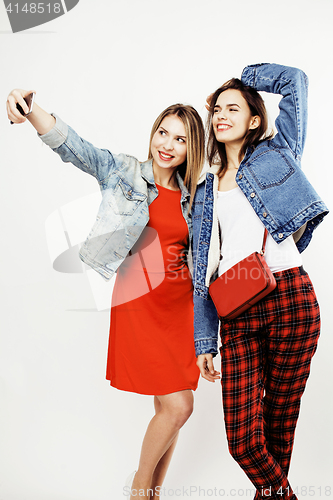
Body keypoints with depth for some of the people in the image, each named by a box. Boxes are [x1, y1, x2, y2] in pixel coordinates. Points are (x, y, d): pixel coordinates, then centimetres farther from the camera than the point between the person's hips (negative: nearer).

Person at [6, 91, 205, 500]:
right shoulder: (122, 173, -3)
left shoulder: (191, 195, 9)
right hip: (141, 302, -5)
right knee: (177, 406, -7)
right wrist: (29, 111, -34)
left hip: (181, 304, 5)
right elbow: (73, 146, -17)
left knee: (171, 408, 9)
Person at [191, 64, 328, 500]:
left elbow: (294, 80, 8)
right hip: (236, 312, 3)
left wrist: (238, 78, 22)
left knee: (280, 422, 7)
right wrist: (204, 340, 10)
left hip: (289, 298, -2)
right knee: (242, 438, -4)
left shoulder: (276, 153, 12)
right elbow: (205, 268, 15)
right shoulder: (206, 188, 19)